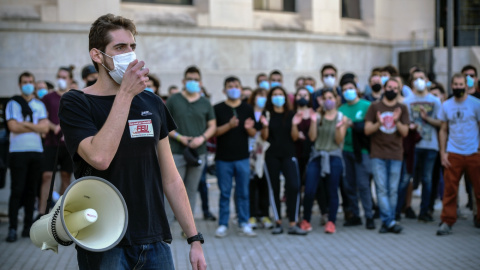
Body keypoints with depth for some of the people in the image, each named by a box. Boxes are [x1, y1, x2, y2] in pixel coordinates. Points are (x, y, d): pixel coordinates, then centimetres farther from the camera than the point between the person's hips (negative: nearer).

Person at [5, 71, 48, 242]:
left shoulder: (40, 105, 14)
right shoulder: (13, 104, 5)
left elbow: (45, 127, 1)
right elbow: (13, 127, -9)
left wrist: (24, 123, -7)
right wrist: (35, 127, -2)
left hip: (36, 151, 3)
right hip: (18, 152, -3)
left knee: (31, 190, 4)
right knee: (17, 190, -7)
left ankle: (28, 226, 10)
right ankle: (12, 228, -6)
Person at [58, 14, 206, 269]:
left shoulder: (151, 103, 9)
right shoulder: (76, 102, -5)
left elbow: (170, 178, 10)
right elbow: (99, 157, -23)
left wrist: (194, 238, 6)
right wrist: (126, 93, -17)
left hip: (155, 241, 4)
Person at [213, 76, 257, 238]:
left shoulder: (247, 109, 9)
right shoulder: (218, 109, 1)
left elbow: (253, 134, 10)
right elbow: (214, 132, -6)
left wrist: (248, 128, -13)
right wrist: (229, 125, -21)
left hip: (242, 158, 2)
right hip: (223, 158, -2)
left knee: (243, 193, 5)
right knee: (224, 193, 4)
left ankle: (244, 224, 12)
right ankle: (223, 225, 11)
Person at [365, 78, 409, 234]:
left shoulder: (402, 109, 11)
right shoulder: (374, 107, 7)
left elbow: (405, 132, 4)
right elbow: (367, 130, 2)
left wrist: (397, 121, -15)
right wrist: (378, 123, -17)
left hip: (395, 155, 1)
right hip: (378, 155, -1)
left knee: (393, 190, 0)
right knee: (382, 189, -8)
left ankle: (386, 222, 7)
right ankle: (390, 221, -8)